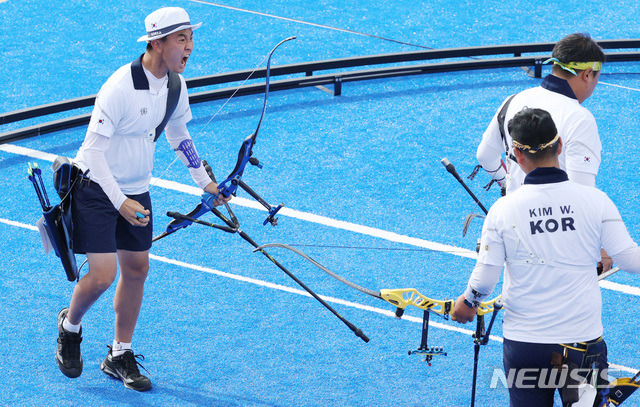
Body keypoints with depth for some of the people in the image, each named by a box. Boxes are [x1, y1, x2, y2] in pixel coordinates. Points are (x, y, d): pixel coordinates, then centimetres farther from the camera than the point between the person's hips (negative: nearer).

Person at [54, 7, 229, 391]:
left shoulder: (176, 85, -3)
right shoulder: (121, 86, -27)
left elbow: (179, 135, 17)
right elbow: (93, 150, -25)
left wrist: (205, 181, 18)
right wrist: (120, 202, -31)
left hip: (137, 191, 7)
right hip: (96, 187, -7)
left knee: (137, 269, 8)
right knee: (102, 276, -10)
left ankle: (120, 355, 22)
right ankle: (70, 325, 21)